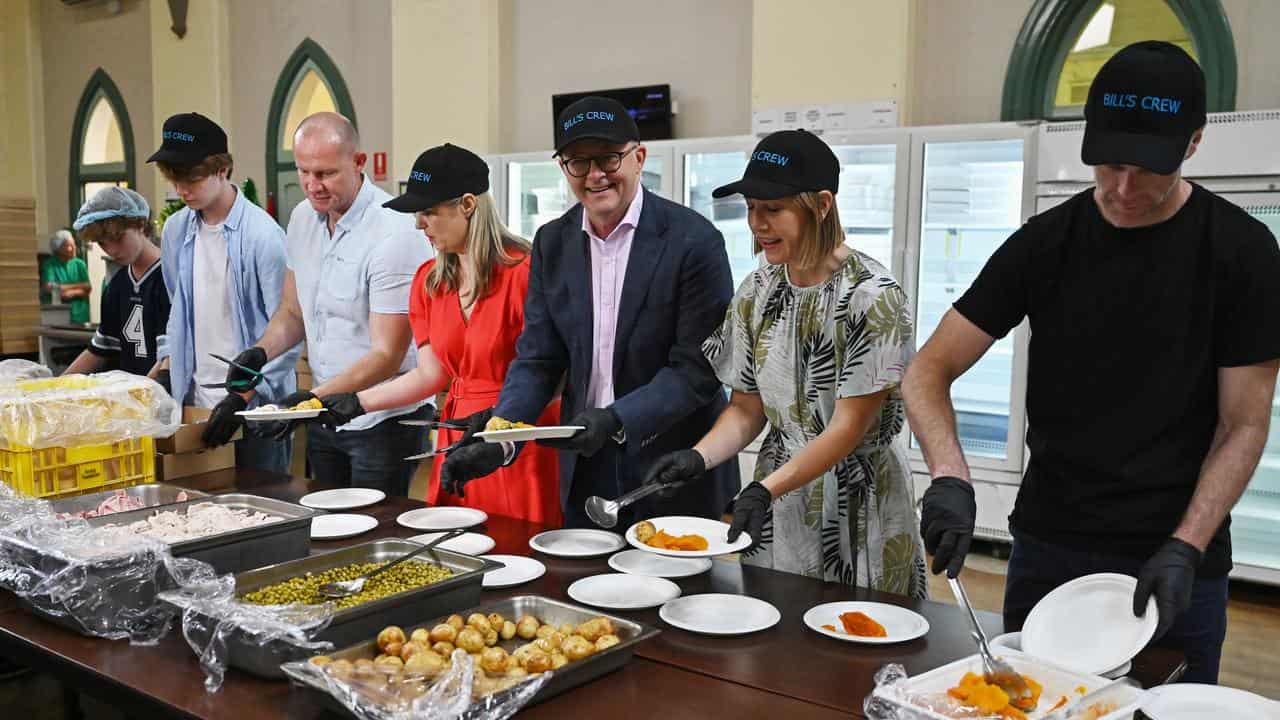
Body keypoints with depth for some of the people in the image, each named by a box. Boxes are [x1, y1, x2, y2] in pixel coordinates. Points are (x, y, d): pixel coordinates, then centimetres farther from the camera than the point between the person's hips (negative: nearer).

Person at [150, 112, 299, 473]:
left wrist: (243, 396, -18)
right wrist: (167, 368, 10)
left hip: (255, 404, -6)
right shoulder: (175, 230, 7)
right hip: (194, 402, 6)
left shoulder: (262, 235, -13)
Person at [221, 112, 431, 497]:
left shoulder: (393, 232, -20)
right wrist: (261, 351, -5)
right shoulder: (303, 219, 3)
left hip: (383, 421, -7)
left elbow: (386, 356, -21)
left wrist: (312, 398, -30)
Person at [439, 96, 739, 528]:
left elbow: (697, 369, -14)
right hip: (585, 473, 4)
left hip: (676, 475, -4)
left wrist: (615, 420, -27)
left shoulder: (694, 241, -13)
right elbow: (537, 360, 1)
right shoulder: (552, 243, 3)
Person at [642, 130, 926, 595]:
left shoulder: (871, 295, -17)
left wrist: (765, 490, -26)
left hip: (857, 509, -5)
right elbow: (747, 408, 5)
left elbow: (850, 427, -18)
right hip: (777, 501, 5)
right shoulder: (757, 292, 1)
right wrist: (699, 457, -13)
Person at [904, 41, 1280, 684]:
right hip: (1047, 551, 2)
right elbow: (929, 371, -5)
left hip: (1173, 563, -1)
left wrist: (1185, 548, -16)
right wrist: (950, 477, -22)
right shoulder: (1045, 243, -2)